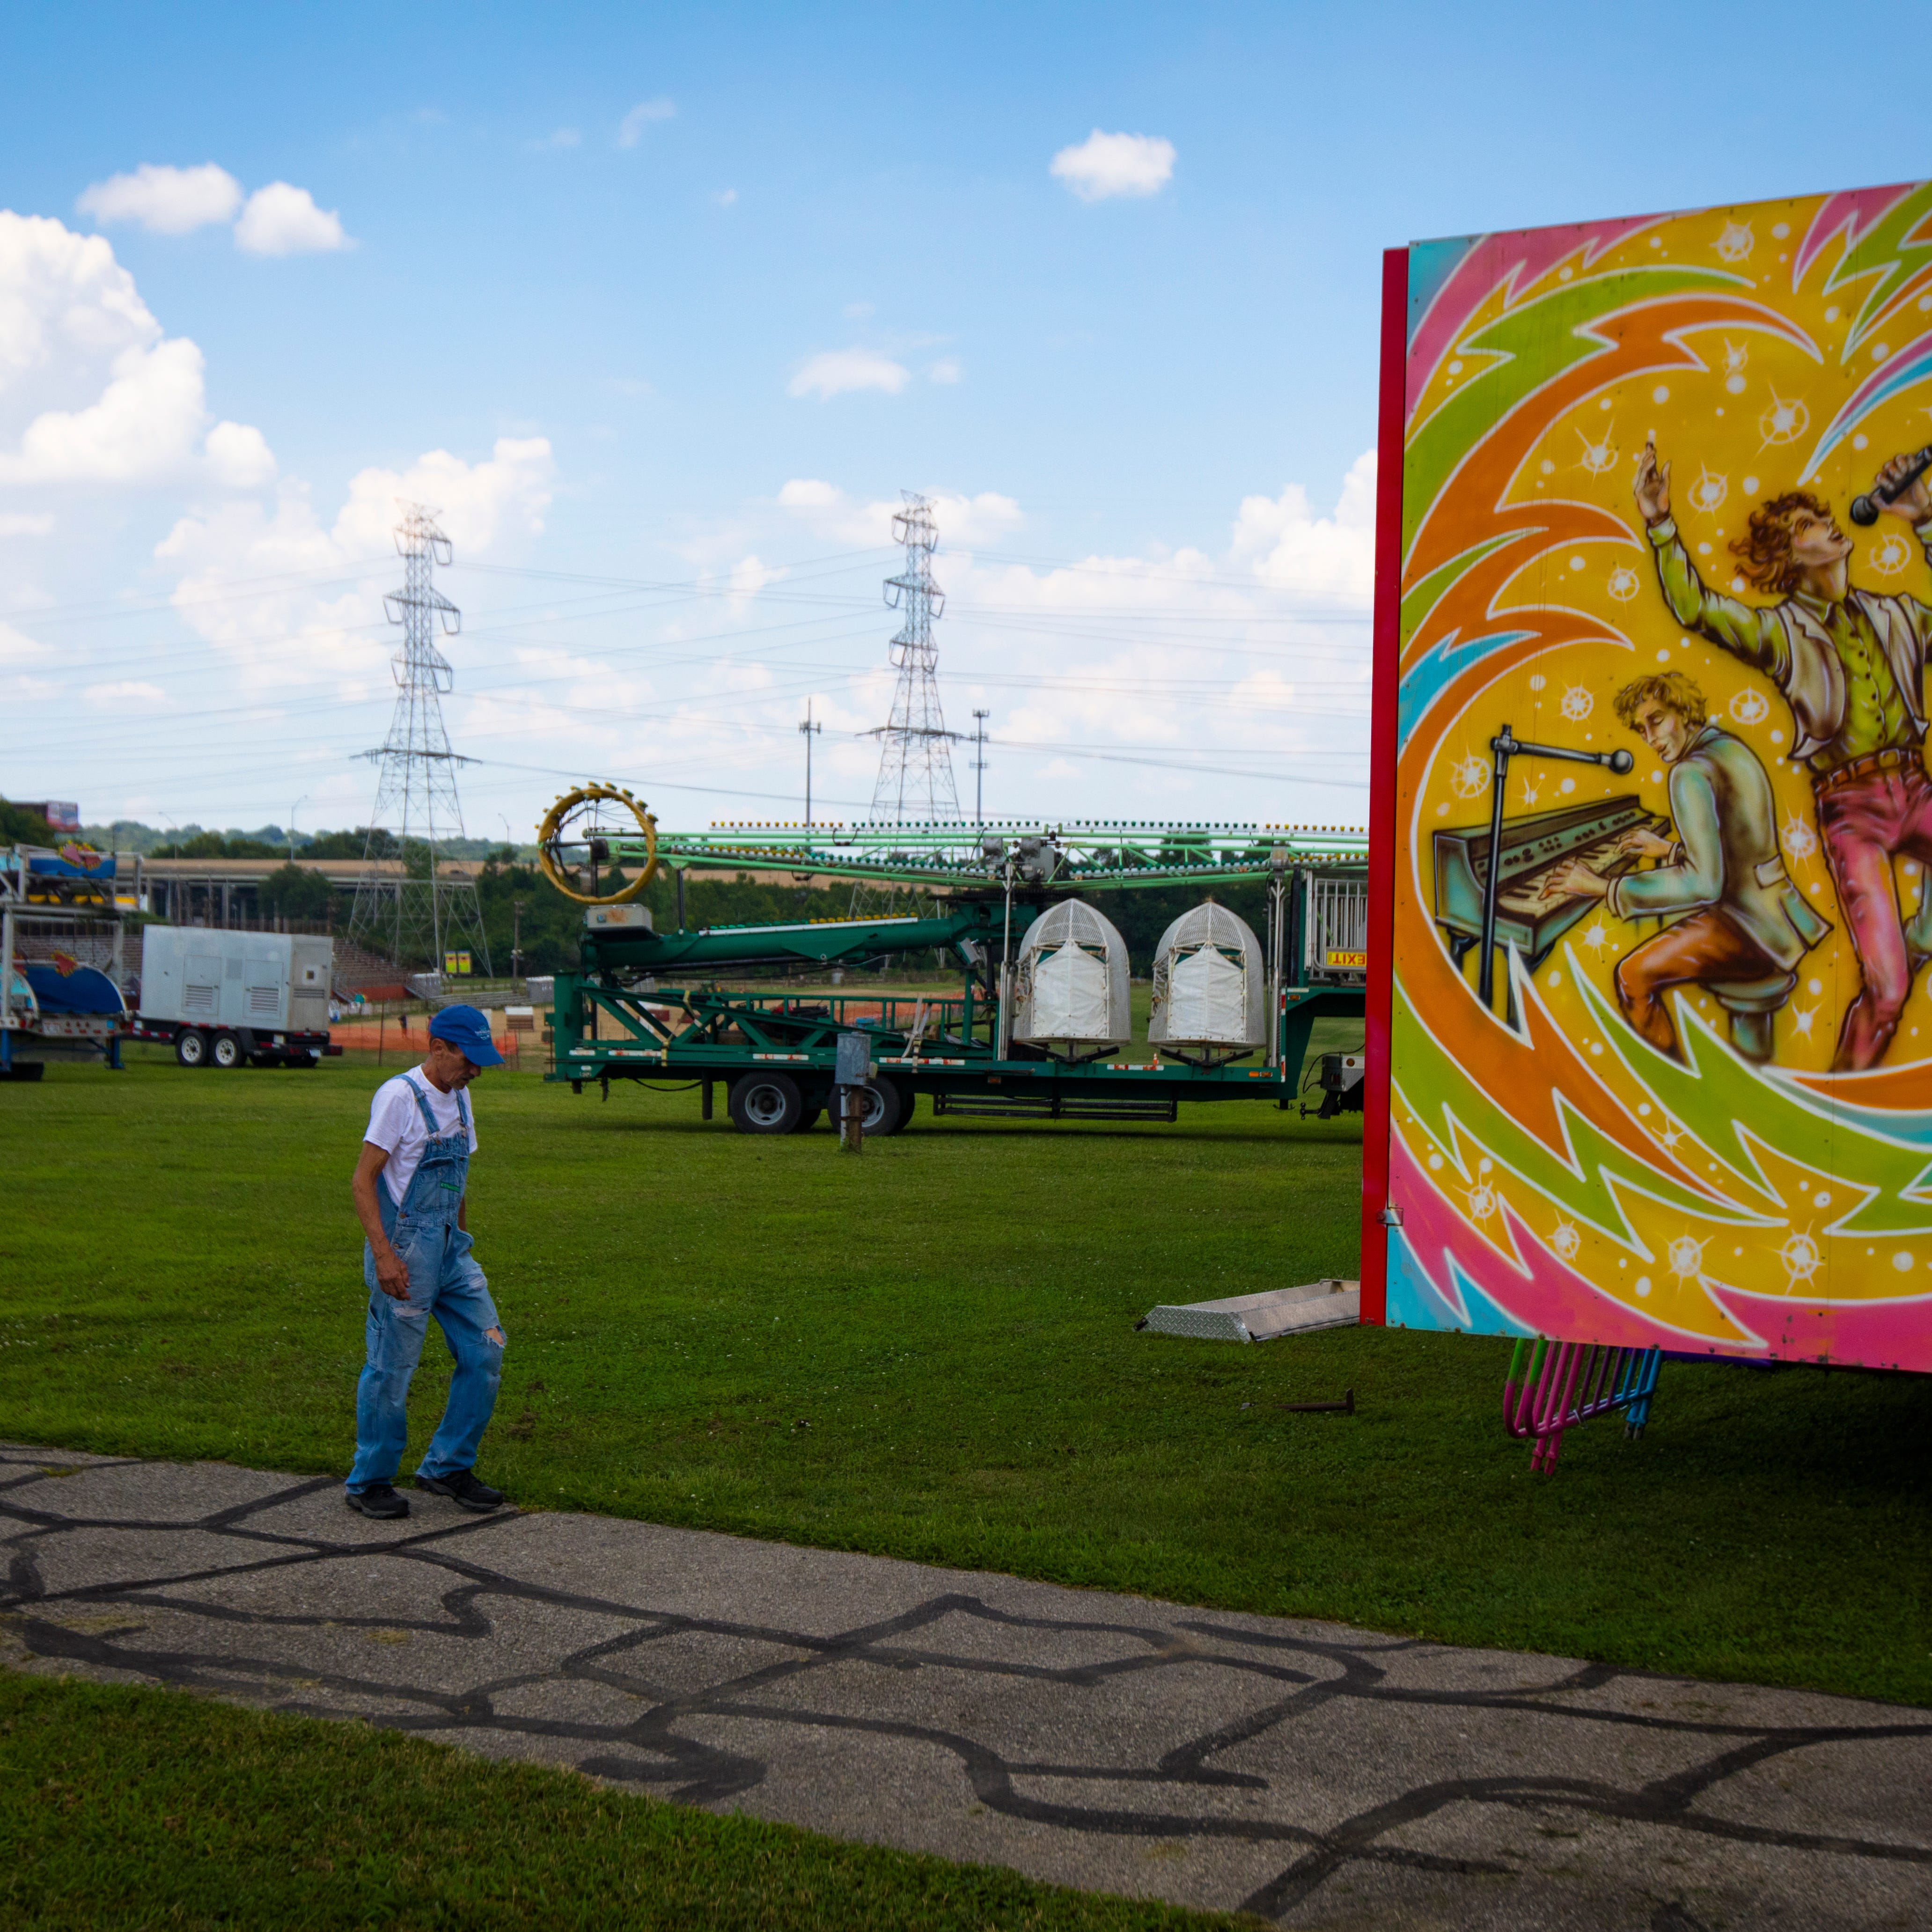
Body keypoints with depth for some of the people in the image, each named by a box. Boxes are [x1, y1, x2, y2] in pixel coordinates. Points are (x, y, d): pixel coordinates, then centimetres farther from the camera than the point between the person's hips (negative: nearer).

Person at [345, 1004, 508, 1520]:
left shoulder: (459, 1097, 13)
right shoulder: (400, 1096, -12)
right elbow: (364, 1179, -15)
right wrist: (384, 1254, -22)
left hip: (451, 1249, 8)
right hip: (405, 1251, -8)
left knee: (485, 1351, 5)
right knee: (391, 1368, -2)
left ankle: (447, 1468, 16)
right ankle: (370, 1482, 12)